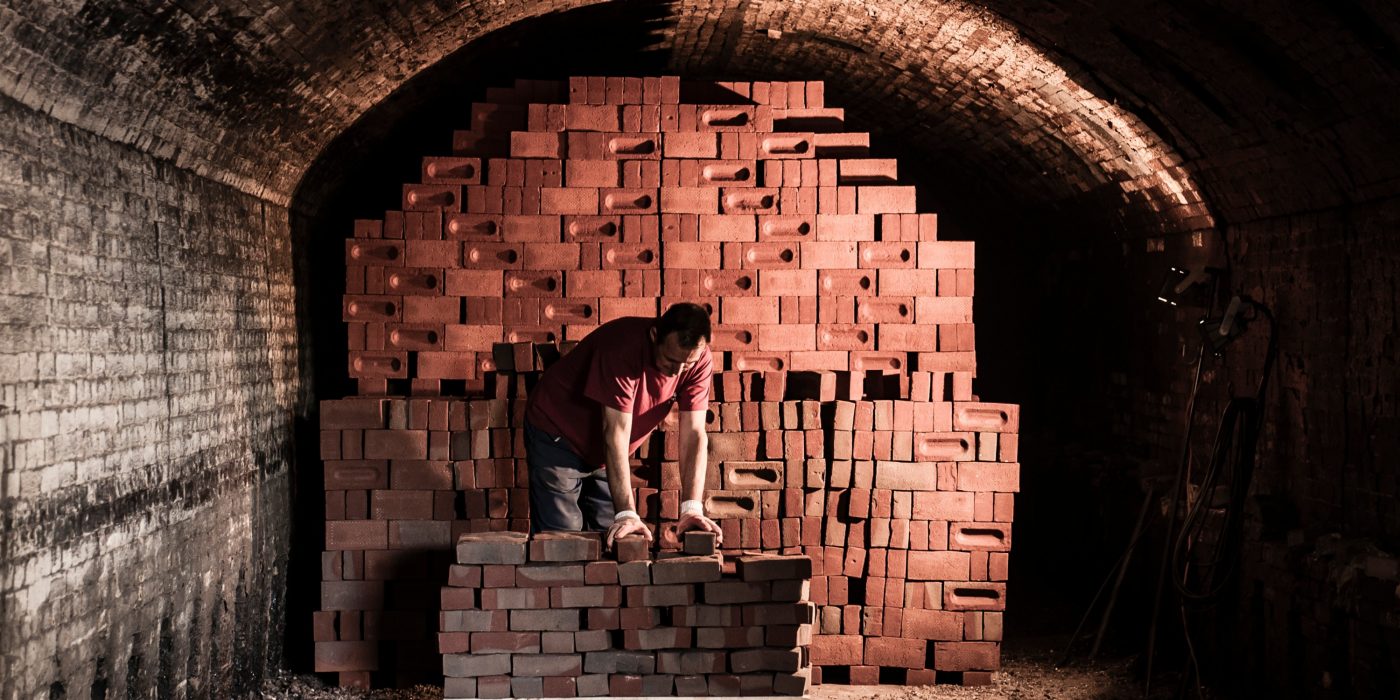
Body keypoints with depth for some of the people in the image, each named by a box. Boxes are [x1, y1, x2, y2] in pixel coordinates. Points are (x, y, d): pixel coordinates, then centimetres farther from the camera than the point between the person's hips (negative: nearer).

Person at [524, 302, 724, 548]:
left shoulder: (697, 357, -17)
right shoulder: (623, 349, -34)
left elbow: (694, 434, -19)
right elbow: (616, 434, -35)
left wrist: (692, 508, -29)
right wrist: (626, 513, -39)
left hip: (602, 454, 6)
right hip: (556, 435, -5)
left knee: (609, 539, 1)